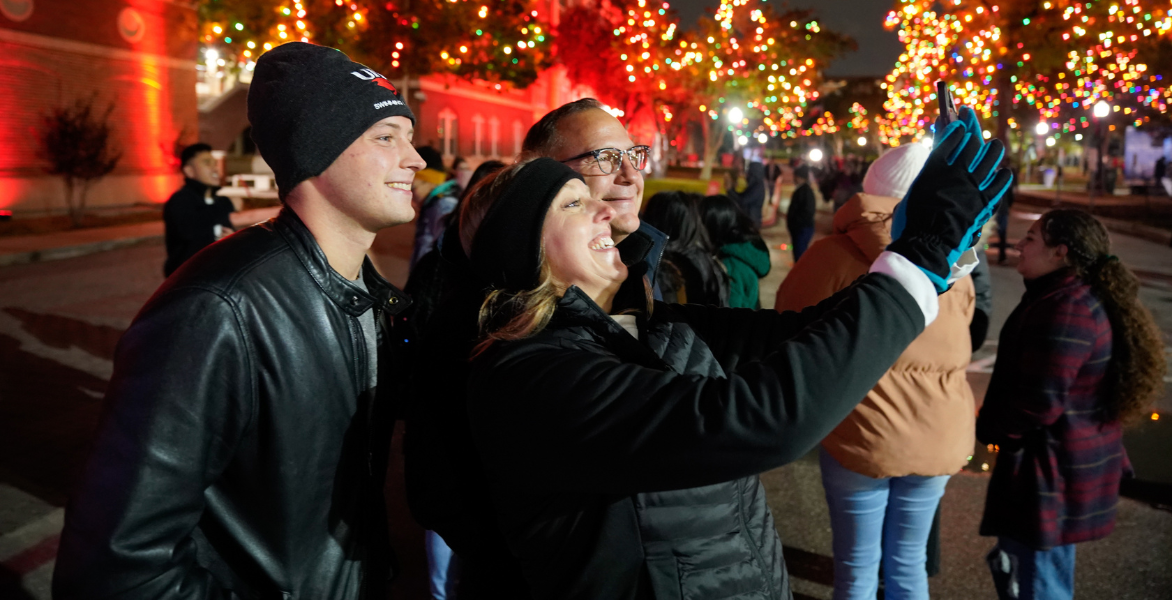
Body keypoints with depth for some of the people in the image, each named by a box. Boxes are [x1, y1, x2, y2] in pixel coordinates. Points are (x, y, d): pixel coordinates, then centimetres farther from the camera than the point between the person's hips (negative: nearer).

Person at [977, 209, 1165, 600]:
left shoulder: (1065, 311, -24)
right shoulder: (1086, 299, 10)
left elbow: (1039, 401, -26)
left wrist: (988, 429, -10)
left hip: (1050, 473, -10)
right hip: (1071, 465, 10)